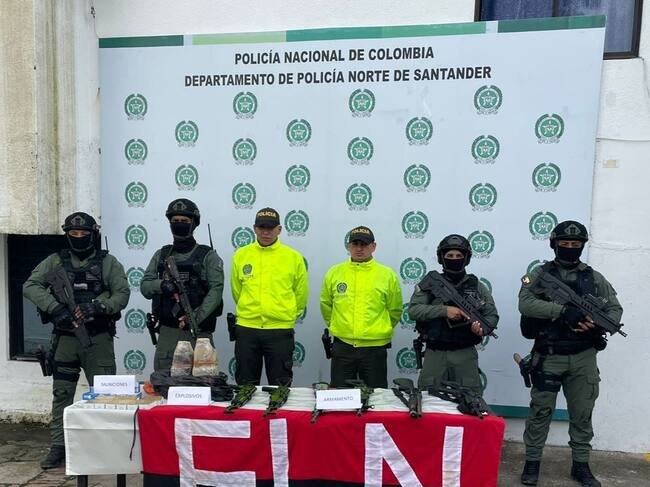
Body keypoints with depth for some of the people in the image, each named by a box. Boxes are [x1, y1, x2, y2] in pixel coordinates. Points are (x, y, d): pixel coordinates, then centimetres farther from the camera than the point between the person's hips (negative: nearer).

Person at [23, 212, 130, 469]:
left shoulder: (108, 262, 1)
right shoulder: (55, 261, 6)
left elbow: (122, 293, -4)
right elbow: (30, 286, -3)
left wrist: (99, 308, -20)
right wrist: (56, 308, -15)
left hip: (98, 339, -2)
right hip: (65, 338, 2)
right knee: (61, 394, 10)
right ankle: (58, 447, 22)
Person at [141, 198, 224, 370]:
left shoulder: (208, 256, 0)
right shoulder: (161, 255, 12)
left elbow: (216, 290, -11)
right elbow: (145, 286, 7)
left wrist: (196, 317, -22)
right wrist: (162, 285, -15)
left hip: (198, 332, -3)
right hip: (167, 332, 3)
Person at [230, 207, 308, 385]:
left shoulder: (294, 257, -1)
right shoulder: (241, 255, 3)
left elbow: (301, 294, 8)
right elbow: (236, 291, 14)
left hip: (280, 330, -1)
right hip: (246, 328, 2)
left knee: (281, 386, 8)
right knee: (245, 384, 13)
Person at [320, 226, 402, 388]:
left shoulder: (387, 274, -2)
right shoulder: (334, 272, 2)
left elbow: (395, 310, 8)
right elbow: (325, 304, 15)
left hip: (374, 347, -1)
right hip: (342, 346, 1)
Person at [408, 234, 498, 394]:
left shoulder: (477, 286, 6)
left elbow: (492, 315, 6)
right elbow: (413, 310, -8)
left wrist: (482, 327, -16)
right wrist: (444, 310, -19)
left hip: (466, 354, 1)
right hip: (435, 354, 0)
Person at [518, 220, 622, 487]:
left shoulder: (594, 278, 8)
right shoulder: (540, 273, -3)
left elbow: (615, 310, 7)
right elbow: (525, 304, -17)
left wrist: (597, 323, -15)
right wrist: (564, 310, -27)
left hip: (583, 358, 3)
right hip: (549, 356, -3)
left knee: (582, 413, 13)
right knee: (540, 411, 5)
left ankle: (581, 465, 29)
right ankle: (532, 462, 18)